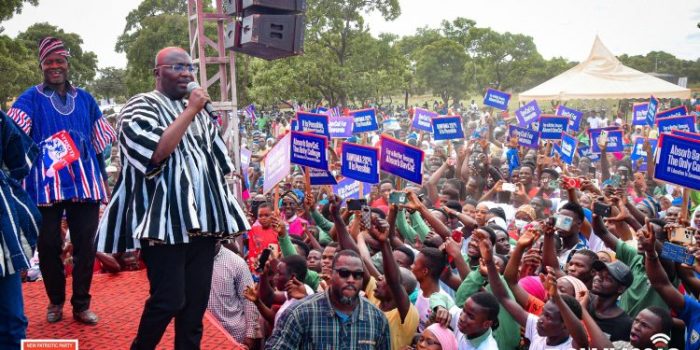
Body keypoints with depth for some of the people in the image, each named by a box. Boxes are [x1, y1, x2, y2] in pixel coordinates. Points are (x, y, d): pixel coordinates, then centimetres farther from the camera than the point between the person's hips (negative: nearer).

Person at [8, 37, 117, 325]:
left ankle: (81, 304, 15)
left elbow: (98, 144, 15)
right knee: (48, 246, 6)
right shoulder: (30, 99, 3)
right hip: (45, 185, -2)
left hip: (85, 184, 2)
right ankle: (55, 301, 25)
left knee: (85, 245, 4)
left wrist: (104, 182, 14)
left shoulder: (85, 99, 12)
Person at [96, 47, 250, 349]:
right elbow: (157, 152, -20)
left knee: (196, 300, 8)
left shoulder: (199, 111, 17)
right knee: (169, 300, -7)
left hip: (201, 218, 6)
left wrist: (225, 217, 17)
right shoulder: (141, 106, -2)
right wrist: (190, 111, -13)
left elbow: (217, 163, 22)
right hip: (165, 220, -6)